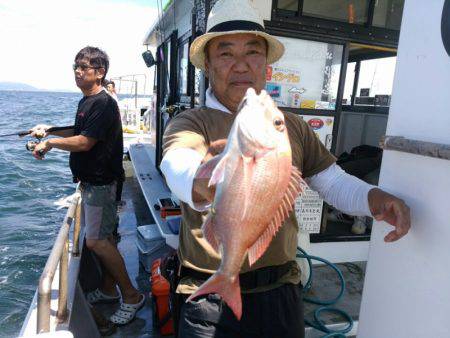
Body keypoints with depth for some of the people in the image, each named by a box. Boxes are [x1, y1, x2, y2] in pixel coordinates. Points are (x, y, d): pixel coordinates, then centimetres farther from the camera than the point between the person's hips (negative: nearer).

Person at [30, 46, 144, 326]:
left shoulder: (104, 104, -17)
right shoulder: (86, 101, 15)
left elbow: (84, 142, -22)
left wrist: (50, 143, -8)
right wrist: (50, 130, 15)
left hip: (100, 182, -10)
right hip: (90, 180, 10)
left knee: (96, 241, -9)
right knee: (103, 238, 16)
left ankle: (132, 296, 4)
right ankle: (108, 290, 30)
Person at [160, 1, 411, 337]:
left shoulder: (293, 127, 5)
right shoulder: (190, 122, -9)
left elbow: (334, 182, 7)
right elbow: (178, 165, -31)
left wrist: (375, 198, -13)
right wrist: (204, 180, -54)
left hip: (281, 291, 4)